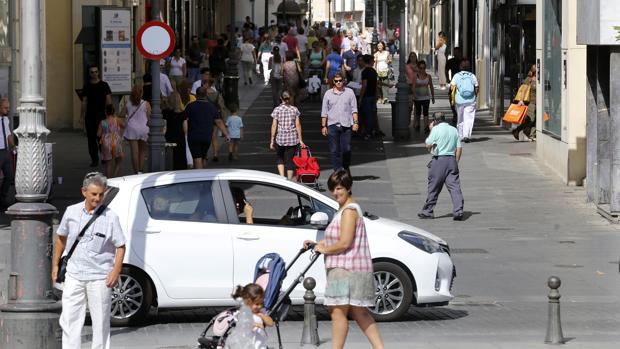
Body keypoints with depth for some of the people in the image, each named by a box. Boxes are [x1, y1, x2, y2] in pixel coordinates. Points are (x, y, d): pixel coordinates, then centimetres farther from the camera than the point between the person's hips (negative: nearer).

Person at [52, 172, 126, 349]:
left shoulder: (110, 217, -7)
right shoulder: (71, 212, 2)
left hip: (99, 278, -3)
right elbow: (61, 238, 16)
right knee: (69, 320, 1)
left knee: (101, 321, 5)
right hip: (74, 275, 3)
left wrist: (116, 270, -14)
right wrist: (55, 264, 15)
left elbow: (120, 246, -3)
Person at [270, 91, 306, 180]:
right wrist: (300, 140, 4)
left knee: (280, 158, 18)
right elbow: (298, 125, 0)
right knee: (290, 160, 6)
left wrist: (272, 141, 0)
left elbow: (274, 126, -5)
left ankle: (282, 176, 0)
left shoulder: (277, 109, -3)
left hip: (280, 138, -1)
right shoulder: (294, 109, 1)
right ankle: (289, 181, 7)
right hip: (292, 139, 1)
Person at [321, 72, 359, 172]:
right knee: (334, 150, -1)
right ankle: (337, 171, 3)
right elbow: (324, 111, 10)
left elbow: (354, 109, 8)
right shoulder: (328, 93, 8)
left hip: (346, 125, 0)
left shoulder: (349, 92, 8)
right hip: (332, 125, 0)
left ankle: (346, 169, 17)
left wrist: (355, 122, -3)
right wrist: (323, 126, 5)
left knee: (346, 149, -2)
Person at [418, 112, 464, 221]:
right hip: (451, 160, 4)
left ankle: (427, 211, 14)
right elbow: (459, 148, 10)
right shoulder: (454, 130, 11)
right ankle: (458, 211, -12)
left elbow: (428, 145, -3)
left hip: (439, 160, -4)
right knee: (455, 187, -1)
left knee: (433, 188, 6)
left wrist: (431, 130, 6)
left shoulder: (436, 129, -6)